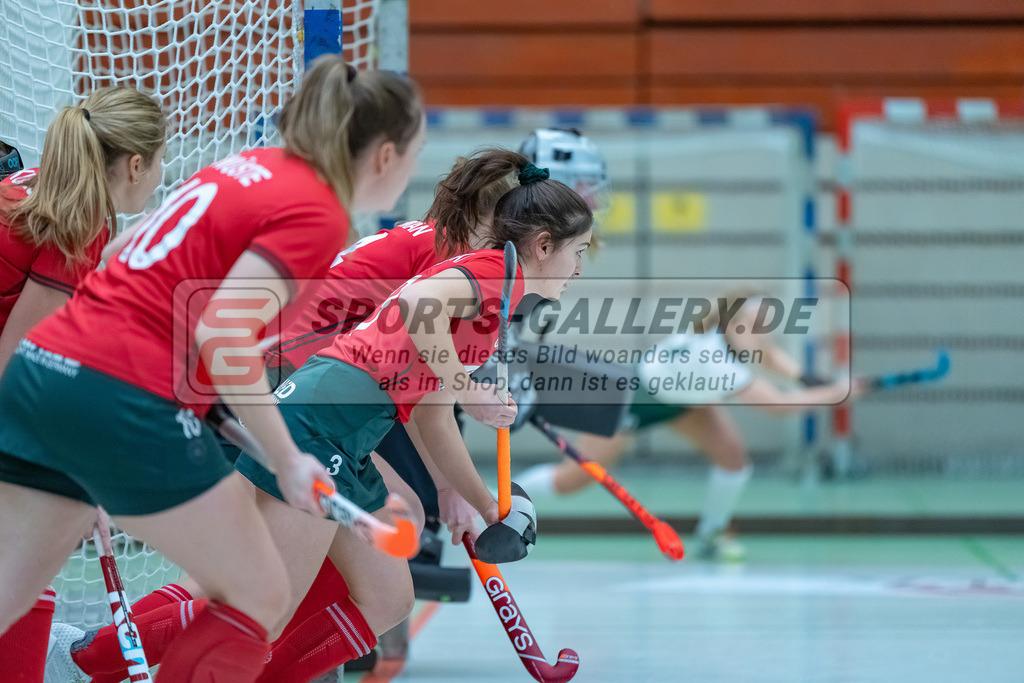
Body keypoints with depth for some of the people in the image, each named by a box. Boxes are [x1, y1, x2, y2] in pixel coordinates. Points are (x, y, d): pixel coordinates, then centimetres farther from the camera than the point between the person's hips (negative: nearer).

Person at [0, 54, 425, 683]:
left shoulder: (254, 165, 16)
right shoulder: (318, 215, -8)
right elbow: (221, 335, -18)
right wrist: (288, 460, -14)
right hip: (126, 401, -8)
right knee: (261, 598, 7)